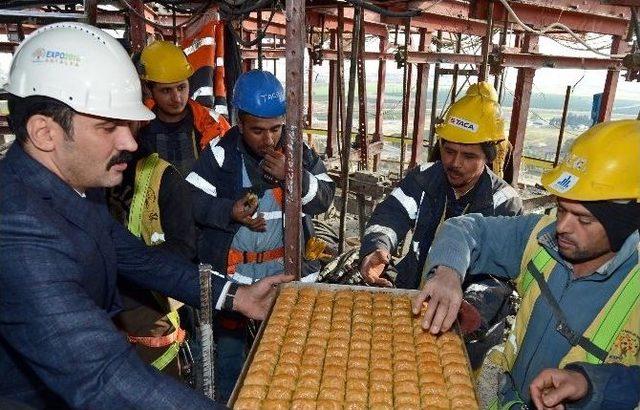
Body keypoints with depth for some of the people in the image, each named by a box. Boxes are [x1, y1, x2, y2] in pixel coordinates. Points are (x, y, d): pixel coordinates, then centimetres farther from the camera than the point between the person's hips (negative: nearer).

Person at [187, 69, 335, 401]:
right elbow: (193, 200, -9)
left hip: (282, 267, 2)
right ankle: (228, 399, 40)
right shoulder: (220, 153, -10)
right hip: (232, 269, -1)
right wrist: (229, 212, -23)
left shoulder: (296, 150, -4)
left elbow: (324, 198, -6)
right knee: (230, 339, 16)